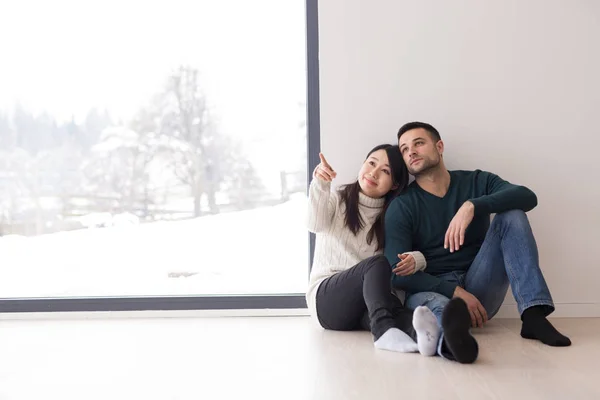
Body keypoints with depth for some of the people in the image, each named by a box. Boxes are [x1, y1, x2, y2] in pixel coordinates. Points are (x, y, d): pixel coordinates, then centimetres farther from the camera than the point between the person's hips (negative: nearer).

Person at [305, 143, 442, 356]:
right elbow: (317, 225, -13)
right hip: (326, 296, -2)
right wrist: (320, 185, -31)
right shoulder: (336, 199, 10)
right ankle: (384, 329, -58)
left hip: (366, 302, 2)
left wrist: (417, 259, -19)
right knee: (376, 263, -32)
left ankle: (418, 330, -66)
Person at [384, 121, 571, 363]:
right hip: (430, 290, -2)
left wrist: (472, 206, -29)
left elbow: (527, 197, -13)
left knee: (512, 214, -14)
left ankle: (533, 314, -28)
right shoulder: (401, 207, -1)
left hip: (478, 289, 3)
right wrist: (455, 291, -24)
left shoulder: (476, 181, 7)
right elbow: (398, 273, -12)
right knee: (436, 305, -38)